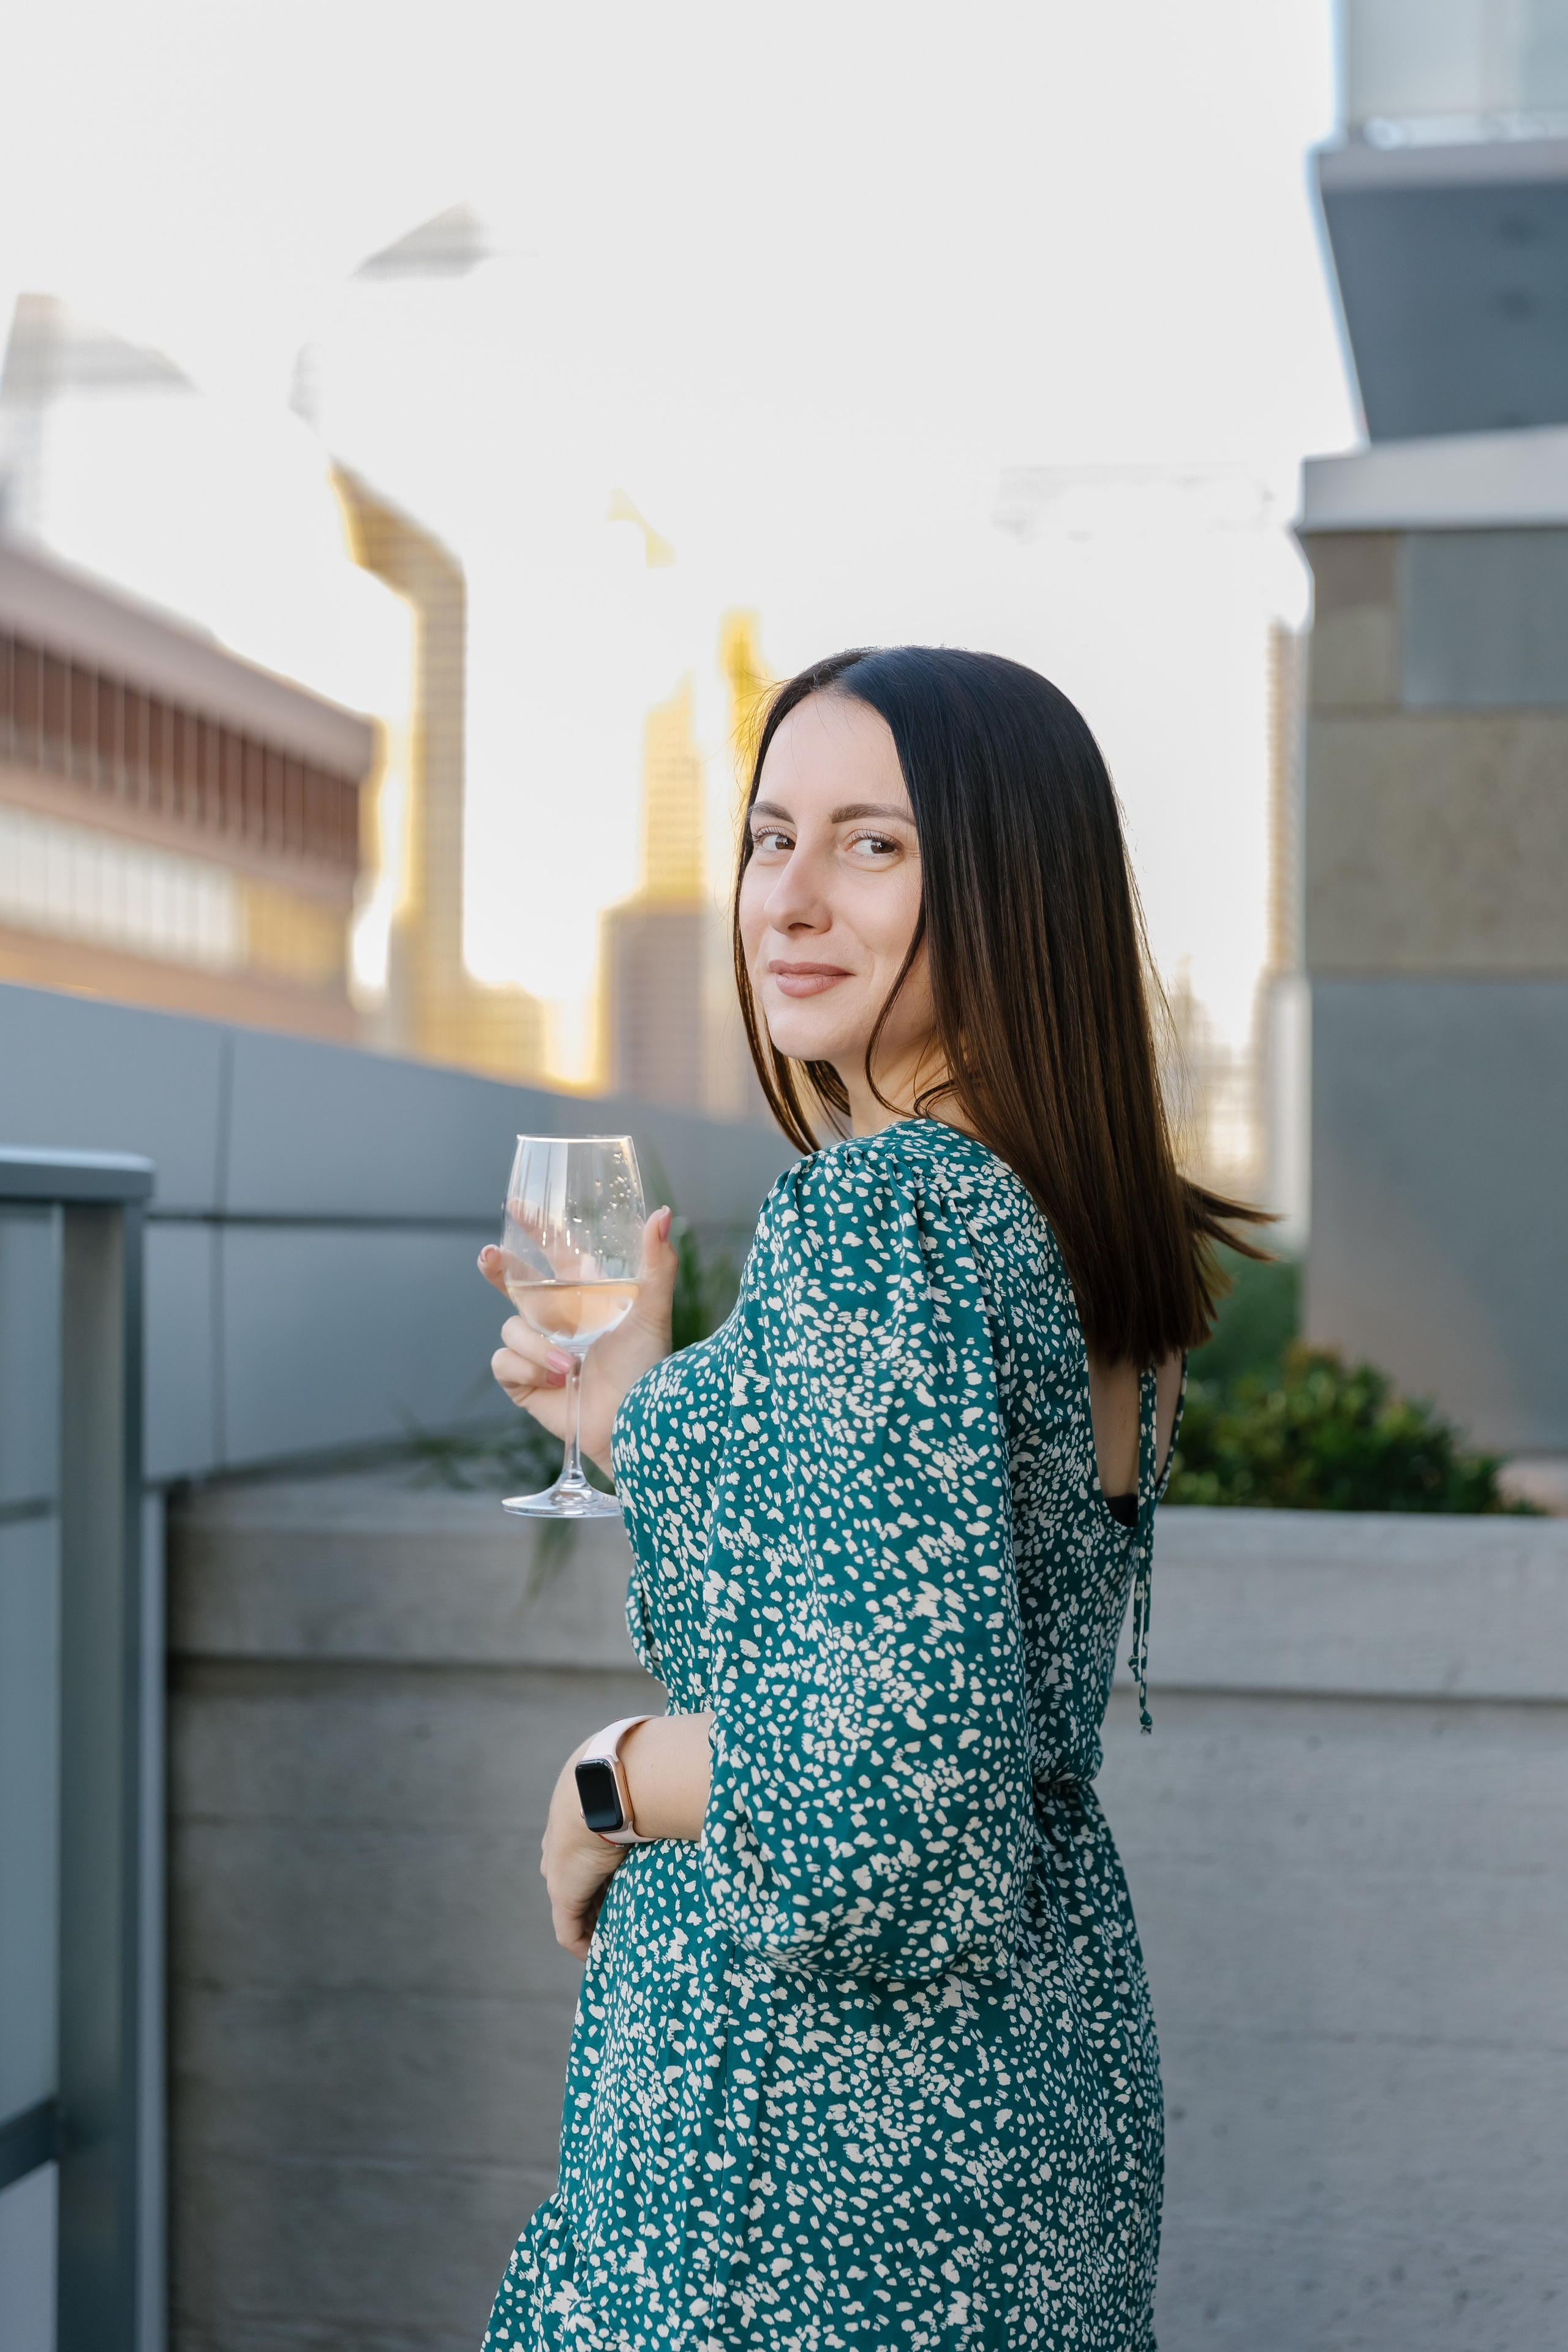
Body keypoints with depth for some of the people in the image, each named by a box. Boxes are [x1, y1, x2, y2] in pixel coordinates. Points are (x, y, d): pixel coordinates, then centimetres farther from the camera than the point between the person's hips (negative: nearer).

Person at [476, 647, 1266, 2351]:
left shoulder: (871, 1207, -21)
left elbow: (892, 1771, -28)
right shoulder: (1081, 1227, 7)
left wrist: (603, 1782, -12)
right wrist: (641, 1416, 15)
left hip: (823, 2110, -9)